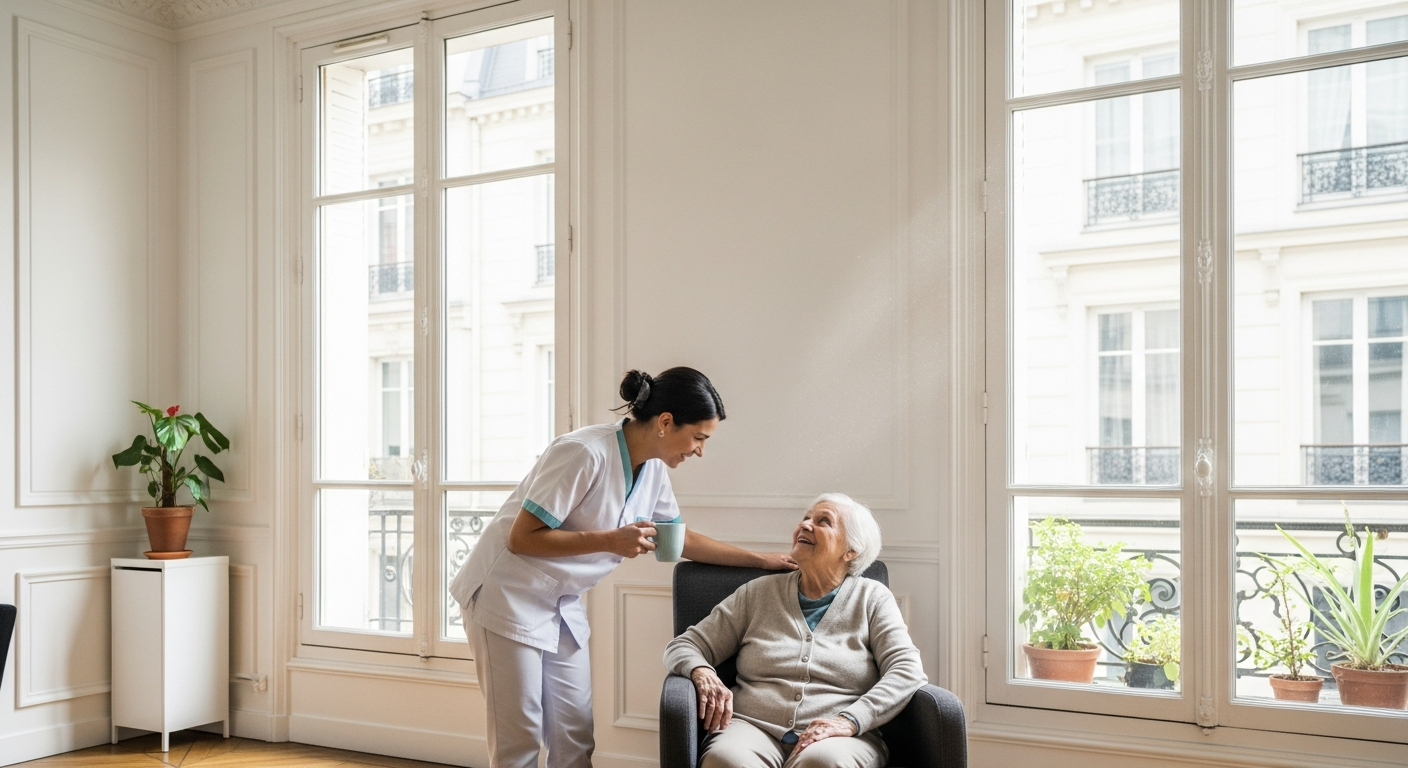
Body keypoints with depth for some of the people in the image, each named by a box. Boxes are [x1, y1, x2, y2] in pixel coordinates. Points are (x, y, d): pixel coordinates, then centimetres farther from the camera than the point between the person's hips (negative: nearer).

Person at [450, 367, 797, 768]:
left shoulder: (653, 469, 0)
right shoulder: (585, 454, -26)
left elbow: (680, 537, 15)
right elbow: (521, 538, -24)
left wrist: (759, 560, 11)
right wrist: (610, 540, -27)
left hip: (562, 604, 8)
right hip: (508, 596, -8)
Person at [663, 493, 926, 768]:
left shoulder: (872, 598, 12)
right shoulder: (758, 593, 17)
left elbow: (908, 672, -1)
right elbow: (683, 646, 17)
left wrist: (849, 721, -17)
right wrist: (702, 673, -8)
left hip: (838, 739, -1)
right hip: (754, 727, 1)